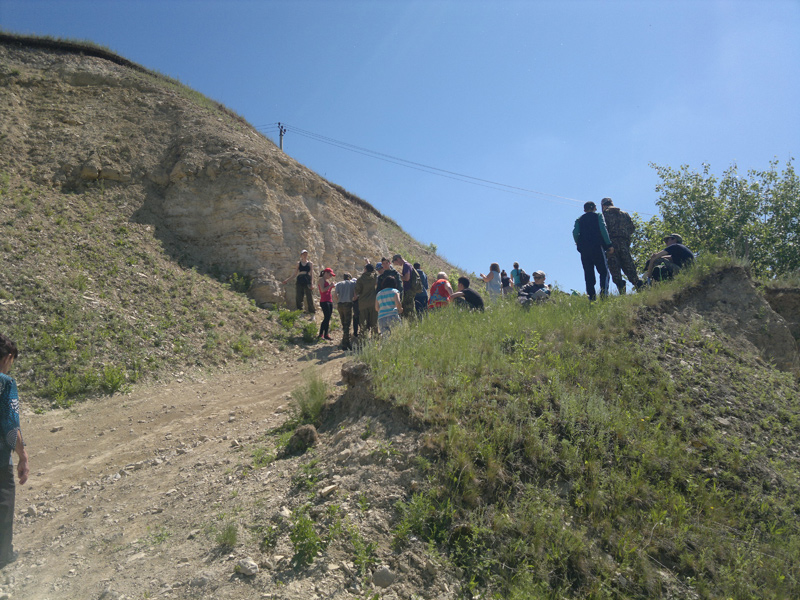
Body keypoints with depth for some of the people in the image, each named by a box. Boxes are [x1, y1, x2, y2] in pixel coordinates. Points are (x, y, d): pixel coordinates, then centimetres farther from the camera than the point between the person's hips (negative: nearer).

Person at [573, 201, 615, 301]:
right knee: (604, 271, 1)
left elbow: (575, 232, 1)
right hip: (597, 247, -3)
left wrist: (578, 244, 16)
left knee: (589, 274, 3)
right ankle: (604, 293, -19)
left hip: (584, 249, 3)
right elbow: (603, 229, -4)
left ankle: (592, 298, -3)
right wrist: (609, 245, -6)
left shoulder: (579, 220, 16)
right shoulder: (598, 216, 10)